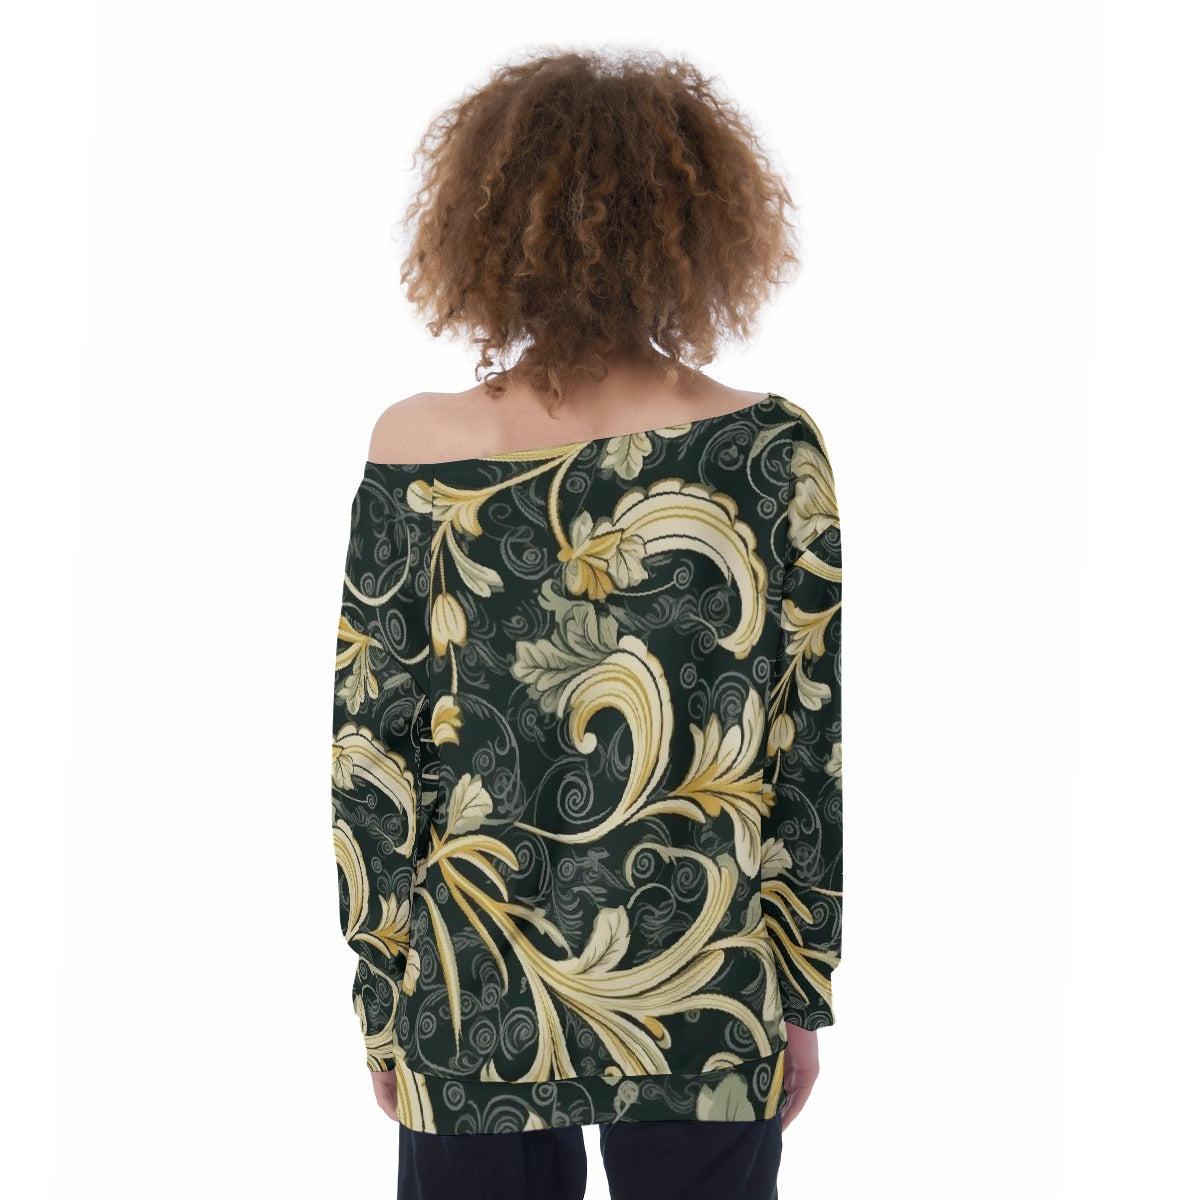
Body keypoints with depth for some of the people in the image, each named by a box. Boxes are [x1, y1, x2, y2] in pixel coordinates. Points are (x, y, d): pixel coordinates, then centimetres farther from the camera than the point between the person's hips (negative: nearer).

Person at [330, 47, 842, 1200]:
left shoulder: (417, 457, -9)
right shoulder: (774, 453, -9)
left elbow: (369, 760, -5)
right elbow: (817, 754, -4)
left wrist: (382, 996, 6)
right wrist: (805, 993, 7)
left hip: (474, 1013, 0)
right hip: (709, 1017, 0)